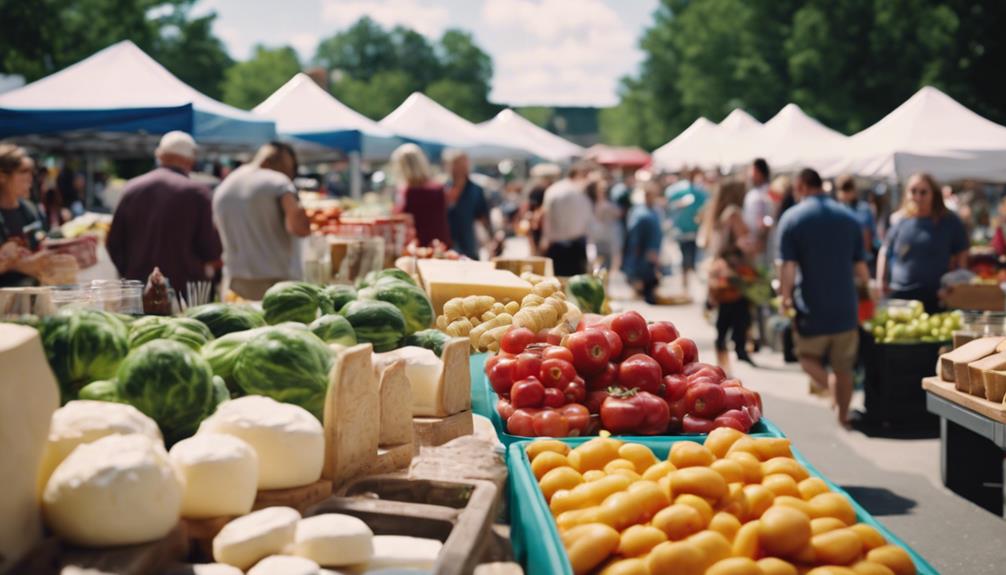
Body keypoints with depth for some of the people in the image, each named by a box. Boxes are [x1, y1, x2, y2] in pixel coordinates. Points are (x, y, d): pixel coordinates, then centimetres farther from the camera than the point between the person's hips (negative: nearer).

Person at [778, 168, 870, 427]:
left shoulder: (792, 218, -8)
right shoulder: (849, 217, 3)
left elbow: (788, 267, -13)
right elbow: (860, 267, 5)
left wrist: (786, 299, 1)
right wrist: (868, 288, 25)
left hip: (811, 309, -3)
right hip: (845, 307, 3)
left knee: (809, 357, 14)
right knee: (843, 368, 15)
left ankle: (828, 386, -15)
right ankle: (843, 418, 22)